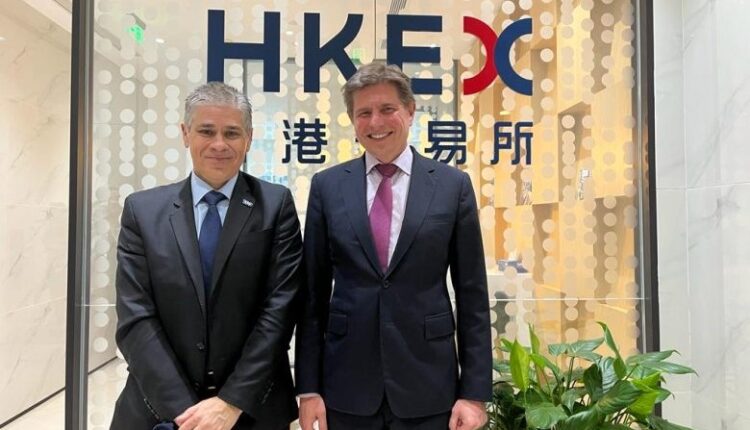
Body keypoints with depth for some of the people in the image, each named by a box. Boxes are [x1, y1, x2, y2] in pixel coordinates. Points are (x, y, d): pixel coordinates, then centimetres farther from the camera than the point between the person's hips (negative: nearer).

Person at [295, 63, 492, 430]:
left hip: (428, 386, 0)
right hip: (347, 387, 1)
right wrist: (308, 387, 0)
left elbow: (472, 296, -1)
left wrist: (475, 392, -3)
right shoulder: (327, 186, 1)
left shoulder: (453, 185, -1)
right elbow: (313, 293, 2)